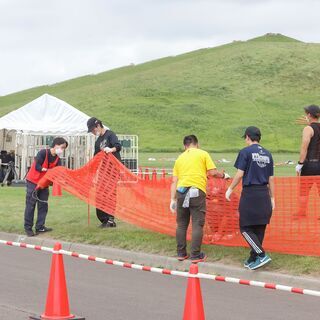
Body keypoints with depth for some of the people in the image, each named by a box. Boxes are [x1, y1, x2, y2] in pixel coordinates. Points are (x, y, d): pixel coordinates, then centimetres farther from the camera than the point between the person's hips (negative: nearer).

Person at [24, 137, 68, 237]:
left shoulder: (57, 159, 1)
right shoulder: (43, 153, -18)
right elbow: (37, 167, -24)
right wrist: (48, 170, -26)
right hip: (33, 181, -7)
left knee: (43, 205, 4)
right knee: (30, 204, -5)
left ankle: (40, 227, 9)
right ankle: (28, 228, -1)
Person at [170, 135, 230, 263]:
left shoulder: (180, 158, 18)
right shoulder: (203, 154, 8)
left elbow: (174, 181, 13)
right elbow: (212, 172, 1)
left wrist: (173, 200, 13)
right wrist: (223, 175, 20)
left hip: (181, 191, 4)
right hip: (197, 191, -4)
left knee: (181, 224, 13)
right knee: (197, 225, 0)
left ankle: (181, 253, 17)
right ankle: (196, 255, 0)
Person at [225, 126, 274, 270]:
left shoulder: (245, 152, -4)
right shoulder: (267, 154, 12)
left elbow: (240, 174, -10)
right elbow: (271, 178, 13)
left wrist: (230, 189, 2)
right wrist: (272, 198, 18)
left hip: (249, 193, -6)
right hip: (264, 194, 6)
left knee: (245, 228, -1)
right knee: (259, 228, 10)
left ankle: (262, 255, -14)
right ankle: (253, 259, 16)